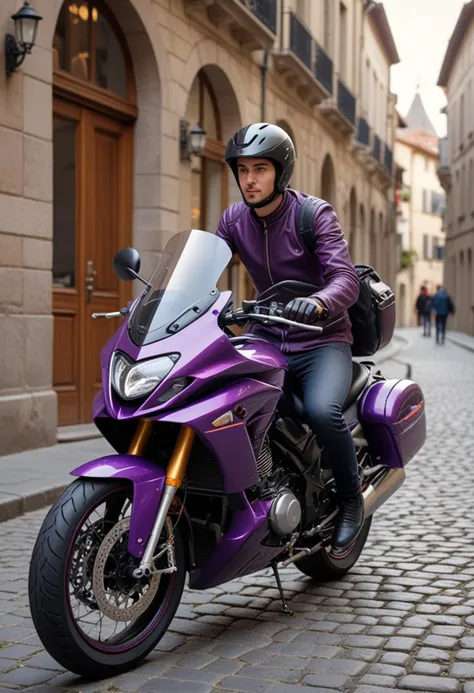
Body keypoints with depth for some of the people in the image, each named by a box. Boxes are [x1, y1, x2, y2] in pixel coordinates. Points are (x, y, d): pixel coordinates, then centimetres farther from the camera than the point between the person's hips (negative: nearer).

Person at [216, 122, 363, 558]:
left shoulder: (315, 215, -8)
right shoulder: (235, 219, 7)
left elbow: (346, 279, -20)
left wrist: (316, 303, -43)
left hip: (322, 342, -4)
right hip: (267, 342, 4)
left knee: (322, 410, -34)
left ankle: (351, 499, -6)